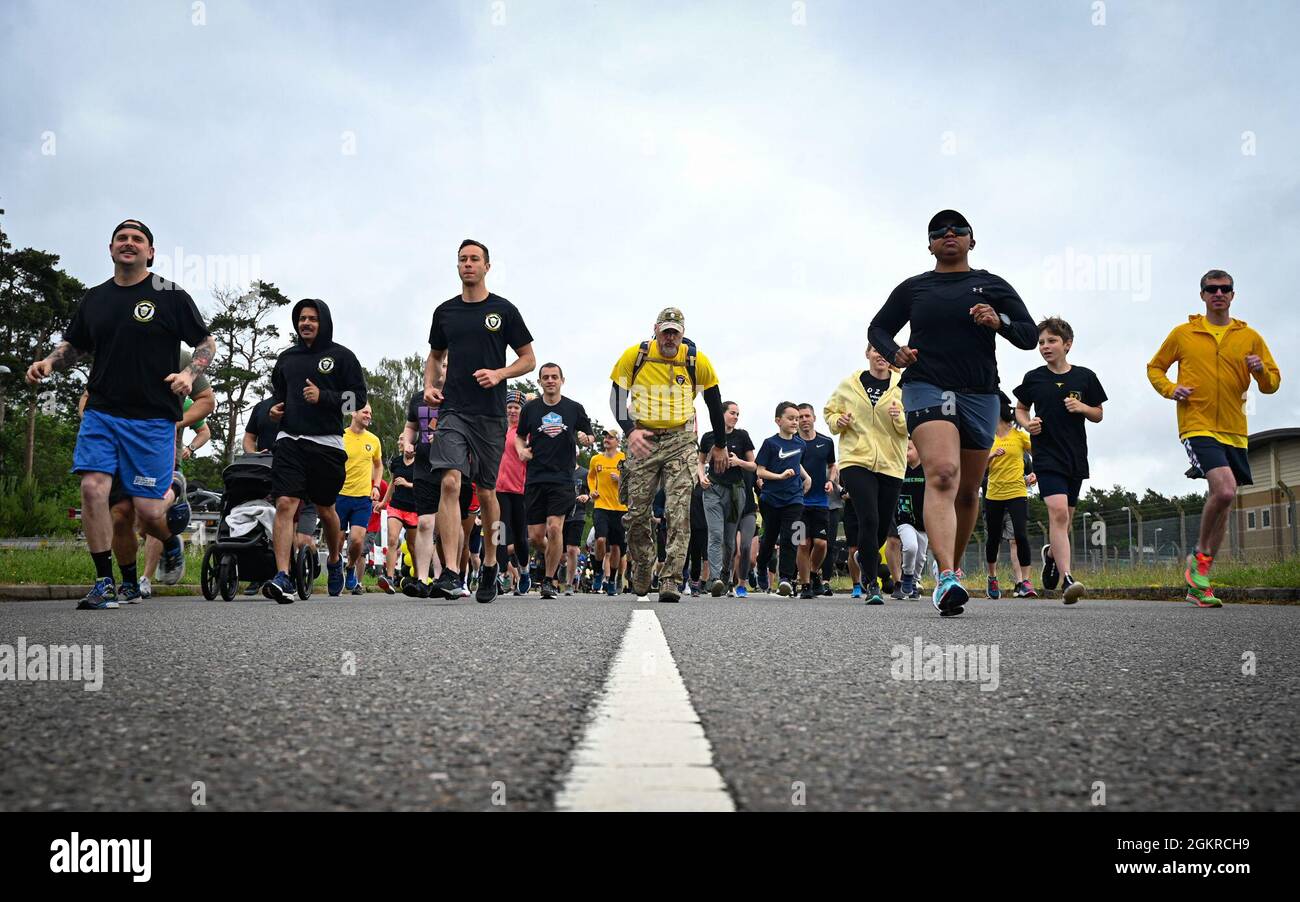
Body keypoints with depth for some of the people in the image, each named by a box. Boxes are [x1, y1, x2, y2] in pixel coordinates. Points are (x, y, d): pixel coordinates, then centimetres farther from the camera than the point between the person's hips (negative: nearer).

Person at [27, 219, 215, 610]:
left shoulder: (171, 296, 1)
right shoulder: (93, 299, 13)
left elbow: (207, 342, 6)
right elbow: (73, 346, 23)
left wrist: (189, 373, -13)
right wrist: (49, 363, 1)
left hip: (153, 418, -3)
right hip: (101, 412, 3)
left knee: (147, 510, -5)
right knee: (93, 487, -14)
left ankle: (171, 542, 31)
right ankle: (105, 583, -3)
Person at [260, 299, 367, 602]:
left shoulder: (341, 356, 3)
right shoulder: (287, 357, 15)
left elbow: (358, 398, -1)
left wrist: (323, 397, -14)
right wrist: (274, 408, 10)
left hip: (326, 443, -2)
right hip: (290, 441, 2)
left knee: (325, 509, 12)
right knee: (285, 504, -14)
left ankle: (335, 560, 39)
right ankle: (283, 578, -19)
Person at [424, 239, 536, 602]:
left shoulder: (504, 310, 4)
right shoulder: (445, 311, 11)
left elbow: (529, 359, 7)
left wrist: (499, 374, -11)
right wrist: (429, 386, 5)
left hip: (490, 413, -1)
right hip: (453, 410, 1)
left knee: (486, 492, 8)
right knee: (450, 482, -17)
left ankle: (490, 565, 27)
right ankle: (450, 574, -22)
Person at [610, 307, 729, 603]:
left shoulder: (696, 361, -4)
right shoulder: (635, 356, -5)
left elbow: (714, 403, 8)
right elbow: (617, 396, -1)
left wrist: (720, 446, 14)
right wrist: (630, 431, -17)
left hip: (681, 442, -1)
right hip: (643, 440, 1)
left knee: (679, 511, -13)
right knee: (637, 514, 3)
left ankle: (670, 580, -14)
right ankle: (642, 574, 22)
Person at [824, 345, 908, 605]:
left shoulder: (903, 387, 3)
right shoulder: (848, 384, 5)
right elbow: (830, 411, 16)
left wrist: (900, 418, -19)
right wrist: (838, 421, -6)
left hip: (890, 464, 2)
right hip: (856, 460, -2)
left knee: (883, 525, 9)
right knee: (868, 520, -15)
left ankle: (864, 559, 42)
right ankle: (871, 584, -6)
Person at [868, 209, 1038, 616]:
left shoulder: (992, 286, 11)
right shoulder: (913, 288, 13)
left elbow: (1029, 336, 7)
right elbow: (877, 328, 21)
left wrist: (1000, 322, -15)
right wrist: (894, 353, -1)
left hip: (979, 395, 3)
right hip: (927, 388, -2)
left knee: (967, 491, 9)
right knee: (942, 474, -25)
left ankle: (952, 570, 28)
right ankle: (947, 579, -38)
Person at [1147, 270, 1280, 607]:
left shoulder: (1250, 337, 9)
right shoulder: (1183, 333, 4)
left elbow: (1272, 384, 10)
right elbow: (1154, 367, 14)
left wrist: (1262, 370, -12)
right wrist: (1169, 389, -5)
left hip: (1234, 432, 4)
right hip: (1197, 426, -4)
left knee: (1222, 504, 8)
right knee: (1224, 490, -26)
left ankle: (1198, 583, 19)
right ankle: (1200, 556, -2)